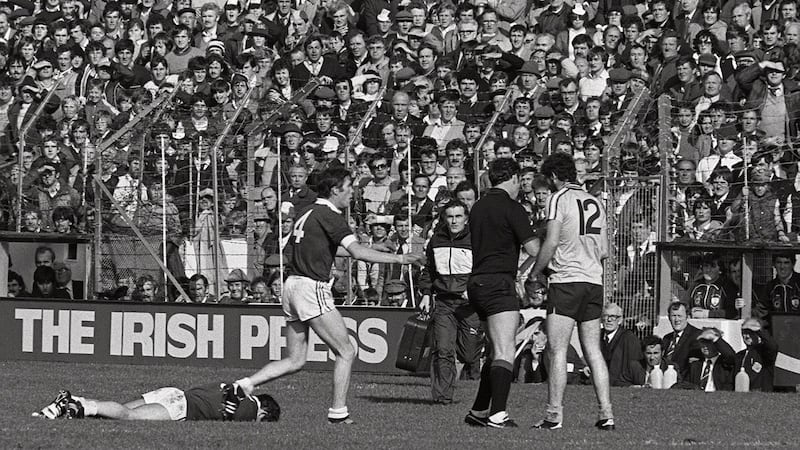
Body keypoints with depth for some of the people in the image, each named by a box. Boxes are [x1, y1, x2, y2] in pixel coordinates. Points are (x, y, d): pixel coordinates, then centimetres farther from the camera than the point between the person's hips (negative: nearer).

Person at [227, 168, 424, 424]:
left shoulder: (307, 214, 17)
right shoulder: (329, 216, -11)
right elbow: (358, 252, -21)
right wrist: (399, 259, -20)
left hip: (291, 286, 9)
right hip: (311, 288, -9)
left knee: (295, 361, 11)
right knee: (346, 353, -2)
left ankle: (245, 385, 2)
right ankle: (338, 412, -3)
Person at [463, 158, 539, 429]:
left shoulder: (478, 207, 15)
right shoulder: (511, 208, -9)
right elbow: (533, 249, -13)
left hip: (477, 282, 9)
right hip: (499, 282, -8)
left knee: (497, 351, 18)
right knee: (505, 353, -14)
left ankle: (479, 412, 19)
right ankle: (498, 415, -25)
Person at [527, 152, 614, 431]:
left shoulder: (559, 198, -4)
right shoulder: (594, 202, 15)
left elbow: (551, 242, -12)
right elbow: (604, 251, 16)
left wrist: (534, 273, -1)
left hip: (566, 280, -6)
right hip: (594, 281, 6)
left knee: (557, 351, -5)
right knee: (593, 351, 8)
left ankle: (554, 415, -9)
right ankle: (606, 414, 2)